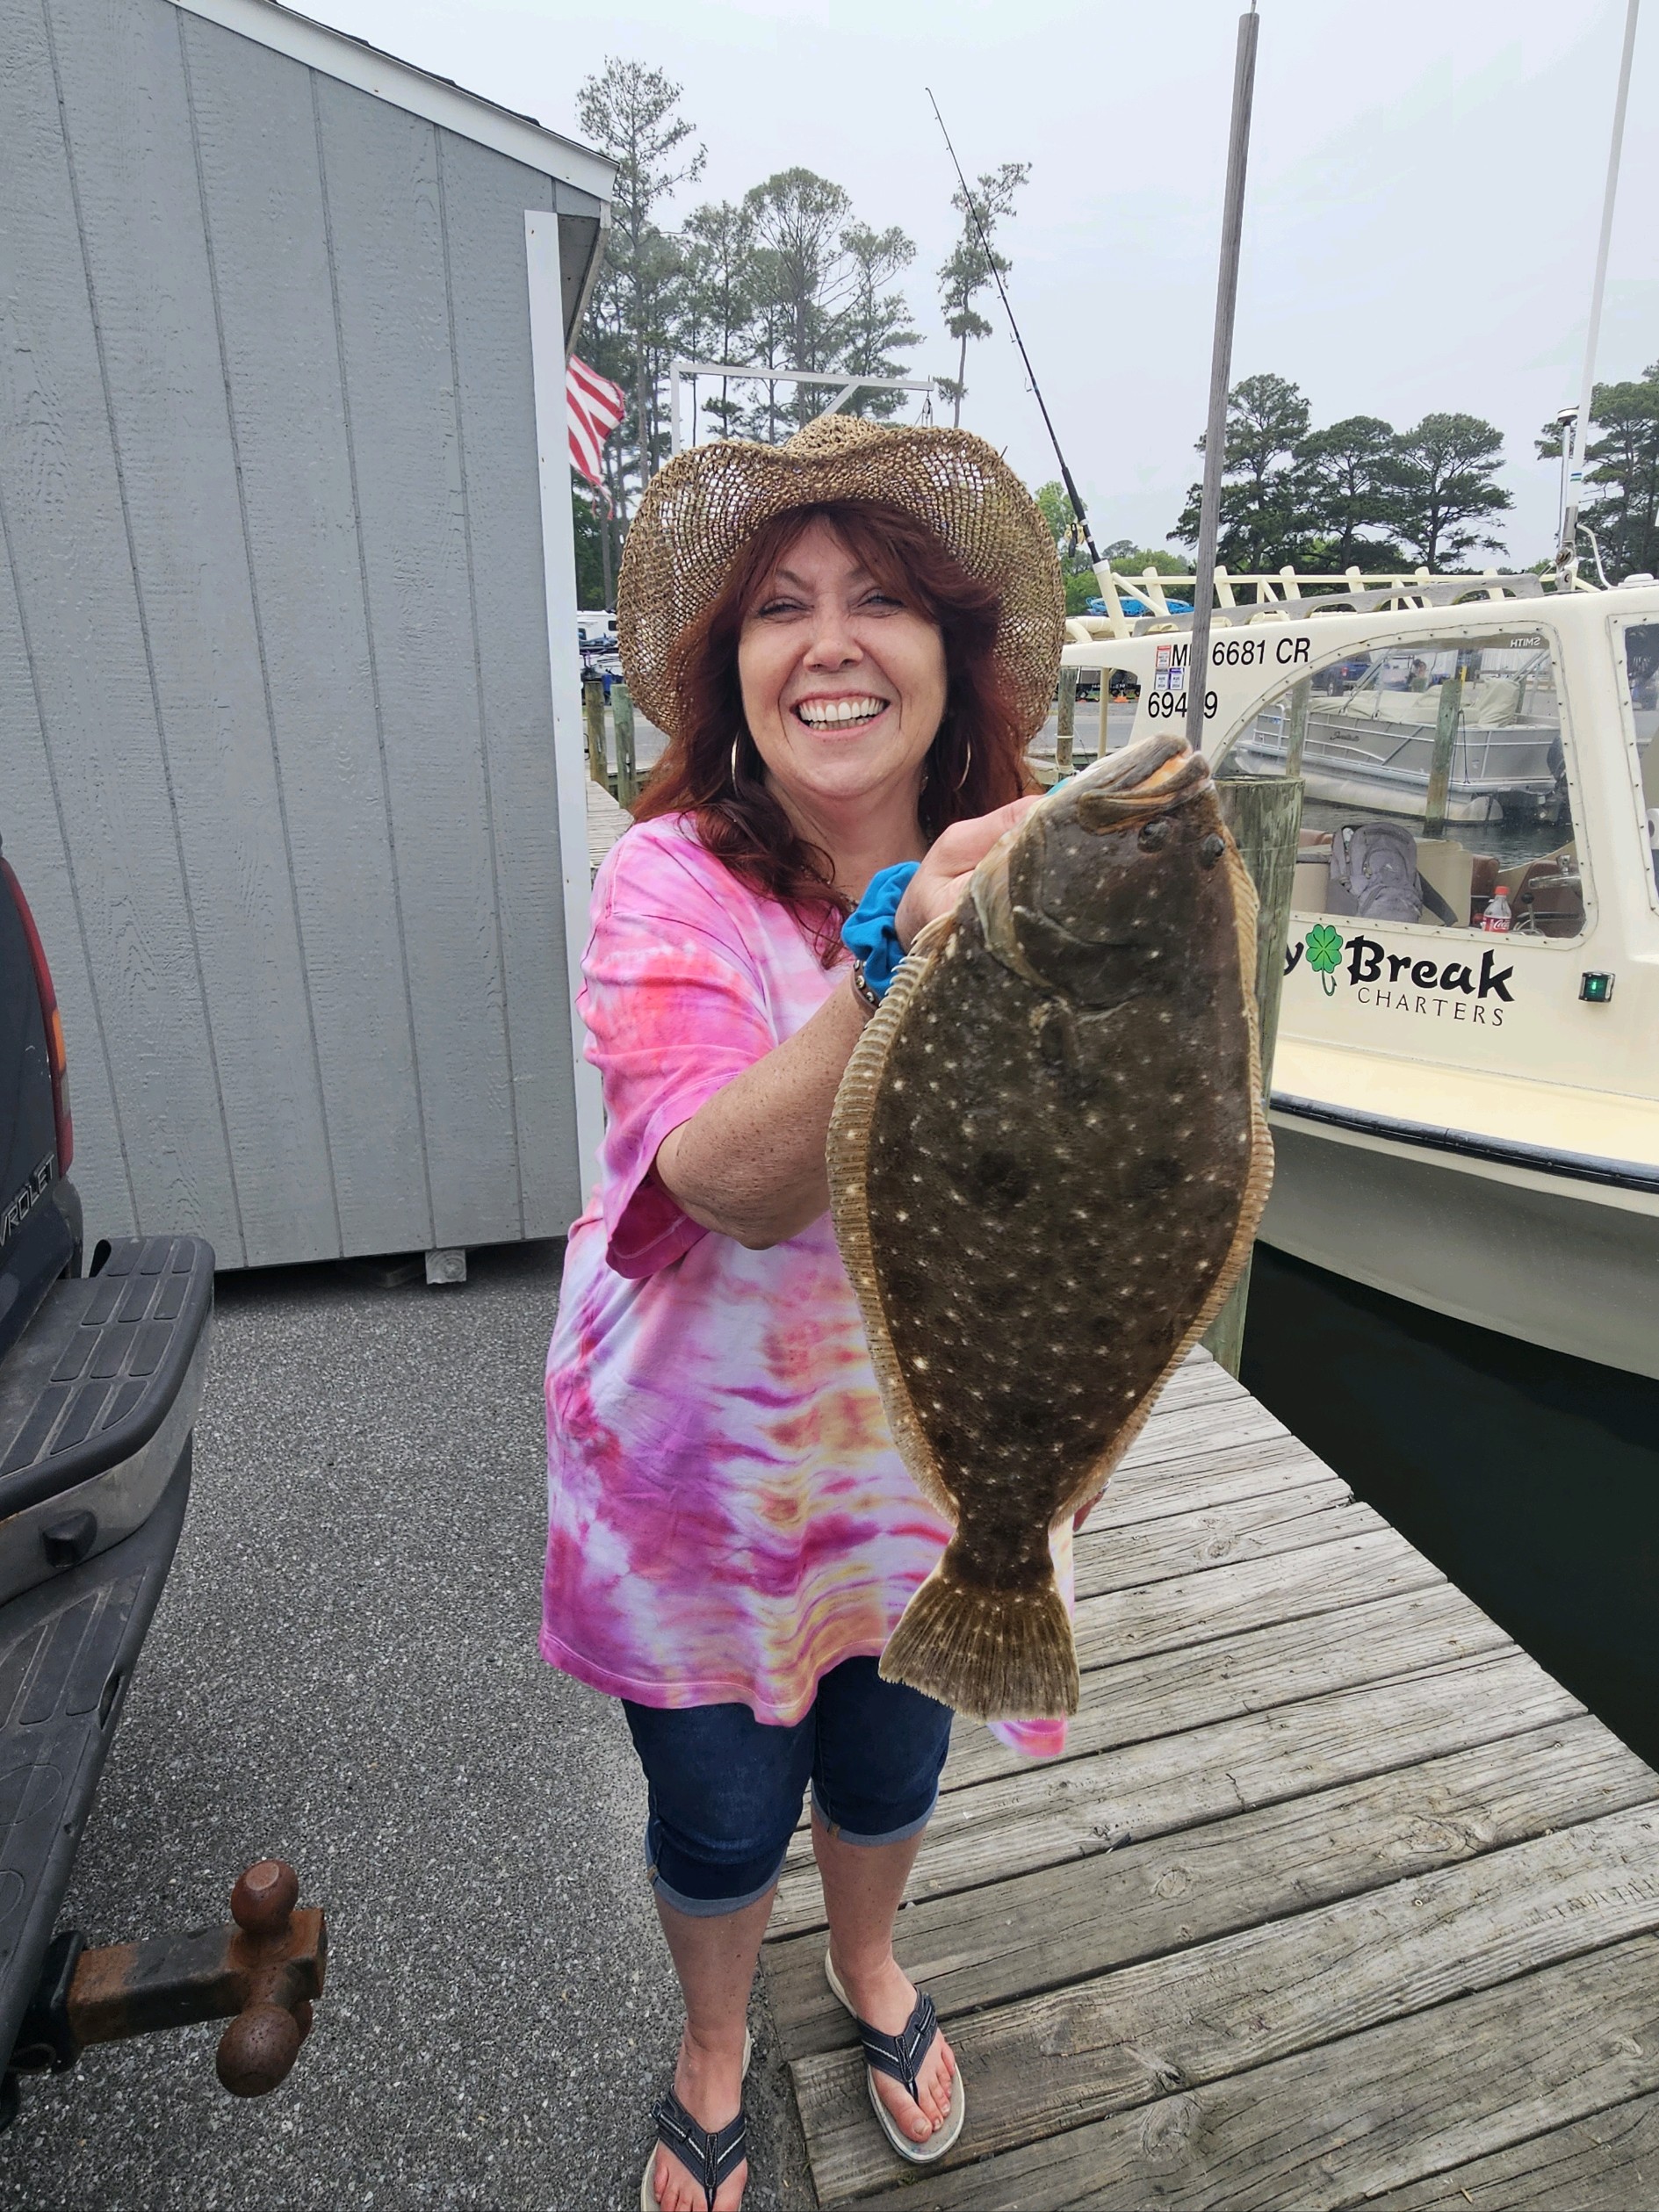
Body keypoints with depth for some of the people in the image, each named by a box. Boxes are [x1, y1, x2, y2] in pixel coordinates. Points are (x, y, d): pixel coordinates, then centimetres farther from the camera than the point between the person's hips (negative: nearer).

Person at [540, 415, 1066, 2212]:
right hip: (709, 1473, -2)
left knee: (889, 1764, 27)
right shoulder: (673, 881, -21)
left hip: (930, 1452, 3)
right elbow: (736, 1184, -36)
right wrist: (899, 958, -49)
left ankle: (872, 1973, 64)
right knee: (721, 1818, 20)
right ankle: (712, 2063, 57)